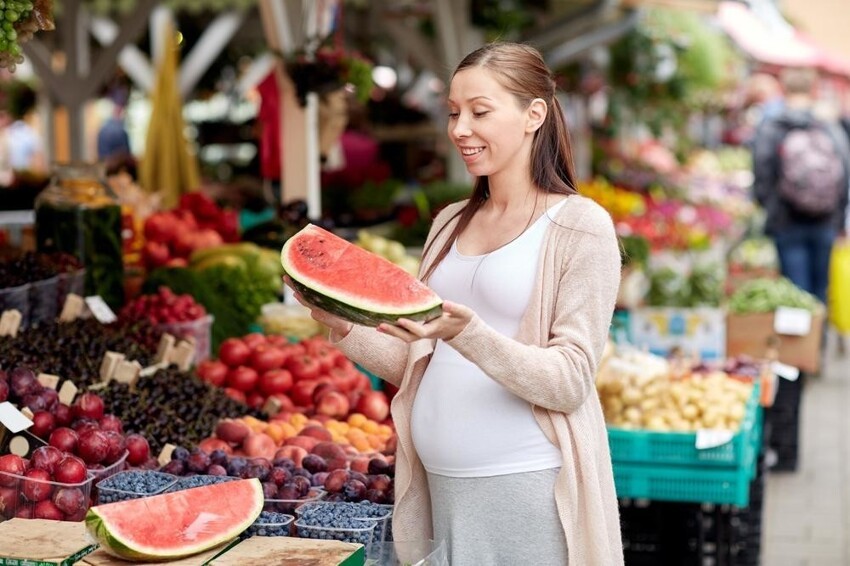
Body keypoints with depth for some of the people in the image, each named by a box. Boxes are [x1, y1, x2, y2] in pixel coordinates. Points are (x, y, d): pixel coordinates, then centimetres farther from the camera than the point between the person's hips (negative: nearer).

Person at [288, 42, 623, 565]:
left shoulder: (580, 225, -6)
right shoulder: (450, 224, 12)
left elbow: (570, 382, -13)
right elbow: (414, 365, 12)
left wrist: (468, 334, -27)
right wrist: (344, 328, -5)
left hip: (527, 487, -5)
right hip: (439, 483, 5)